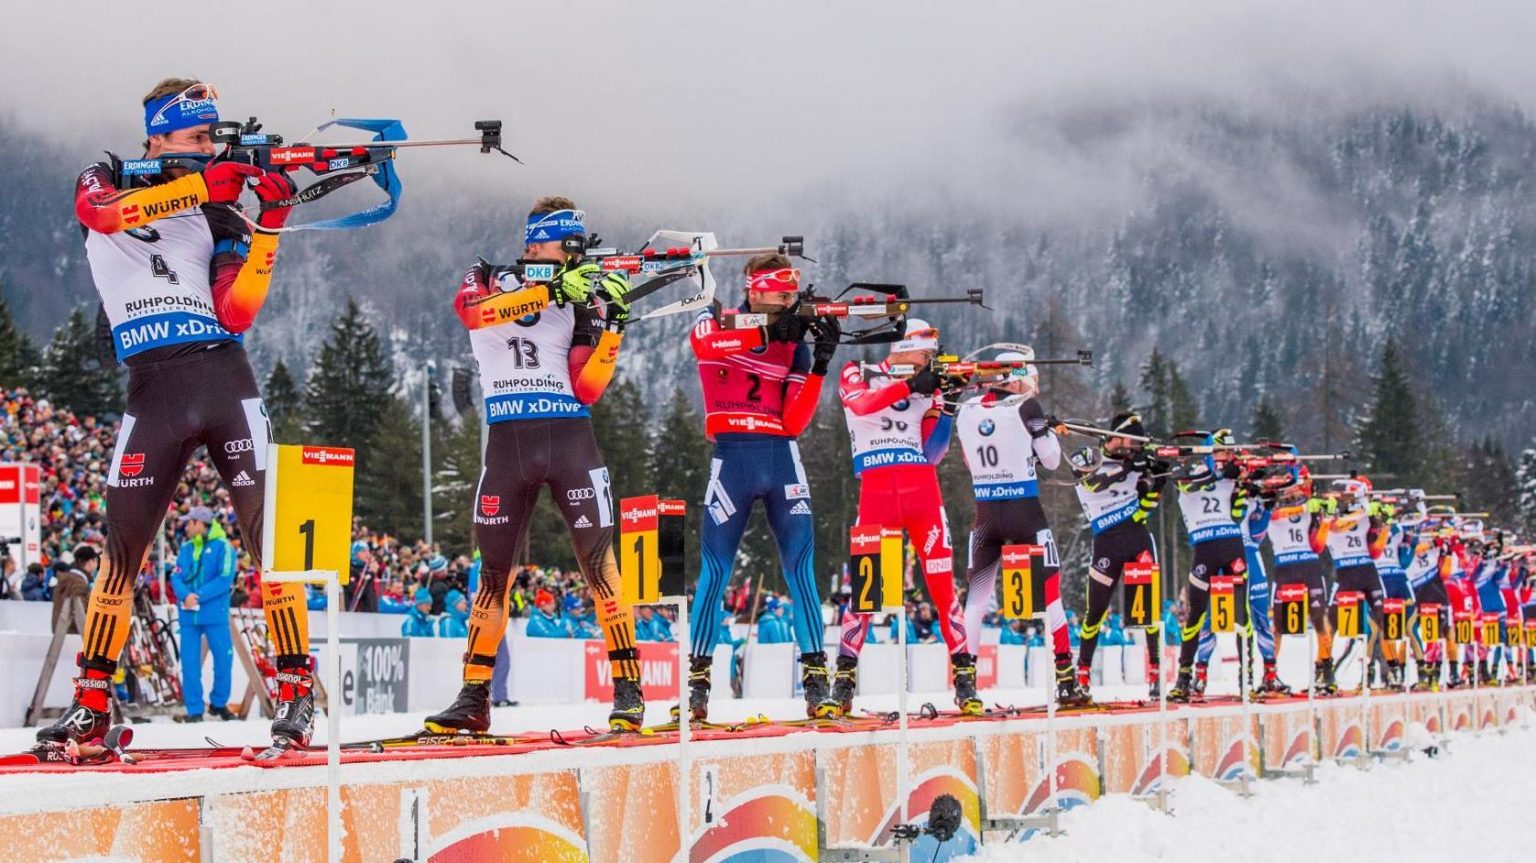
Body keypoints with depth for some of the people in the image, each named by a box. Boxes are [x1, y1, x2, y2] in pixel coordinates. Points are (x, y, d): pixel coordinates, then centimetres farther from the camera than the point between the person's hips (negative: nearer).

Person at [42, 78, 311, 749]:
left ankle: (296, 692, -5)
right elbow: (109, 213, -18)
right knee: (124, 543, -1)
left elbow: (235, 315, -1)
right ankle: (92, 700, 9)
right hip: (152, 389, -1)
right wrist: (202, 182, -23)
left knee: (268, 531, -8)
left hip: (223, 378, 1)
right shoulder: (102, 183, 9)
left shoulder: (220, 212, 10)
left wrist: (268, 230, -10)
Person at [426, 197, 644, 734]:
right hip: (508, 442, 0)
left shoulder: (580, 300, 8)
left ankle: (628, 690, -3)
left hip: (569, 439, 0)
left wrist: (612, 327, -12)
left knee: (598, 563, -6)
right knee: (494, 569, 4)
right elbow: (472, 308, -21)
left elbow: (586, 390, -1)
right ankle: (474, 697, 12)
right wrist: (551, 290, -26)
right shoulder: (487, 282, 6)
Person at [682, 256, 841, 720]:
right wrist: (767, 333, -30)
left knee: (800, 567, -4)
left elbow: (794, 422, -1)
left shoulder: (796, 344, 8)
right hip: (731, 458, -2)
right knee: (714, 570, -2)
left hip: (781, 457, 2)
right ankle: (697, 679, 3)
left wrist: (820, 365, -10)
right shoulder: (716, 320, 4)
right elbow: (703, 344, -23)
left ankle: (816, 678, -2)